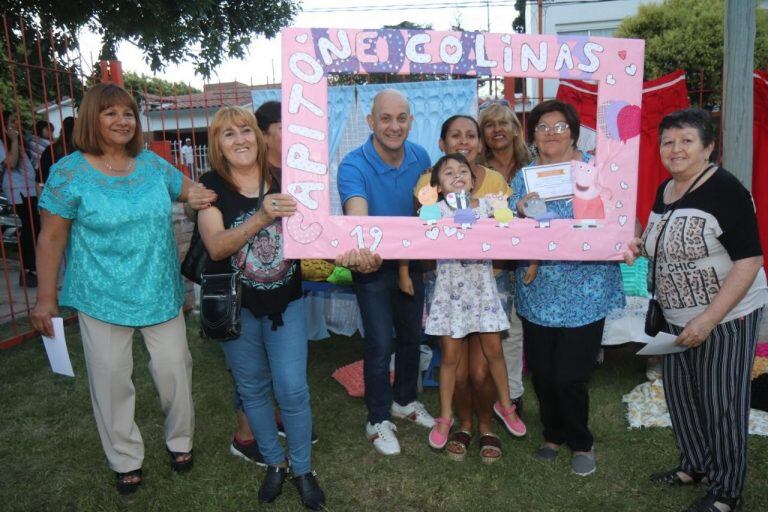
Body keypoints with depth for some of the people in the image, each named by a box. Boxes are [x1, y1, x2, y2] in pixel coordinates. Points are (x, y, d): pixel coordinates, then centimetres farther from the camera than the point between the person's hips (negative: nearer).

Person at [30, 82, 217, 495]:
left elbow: (189, 190, 18)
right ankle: (125, 460, 30)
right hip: (102, 298, -2)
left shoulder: (153, 163, 3)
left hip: (160, 293, 3)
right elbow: (52, 238, -4)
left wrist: (198, 196, -7)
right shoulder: (70, 171, -7)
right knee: (111, 380, 9)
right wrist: (46, 298, -5)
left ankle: (180, 441, 36)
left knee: (175, 370, 10)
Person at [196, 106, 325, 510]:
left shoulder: (282, 181, -3)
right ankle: (274, 463, 34)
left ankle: (303, 469, 21)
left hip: (285, 302, 0)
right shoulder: (212, 186, -7)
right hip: (235, 306, 0)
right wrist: (262, 216, -35)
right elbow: (216, 246, -21)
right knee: (252, 388, 13)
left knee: (292, 388, -1)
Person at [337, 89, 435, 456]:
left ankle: (405, 400, 41)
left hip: (411, 260, 5)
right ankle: (378, 420, 21)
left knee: (412, 335, 18)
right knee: (380, 343, -1)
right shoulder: (353, 165, -25)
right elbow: (356, 213, -44)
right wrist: (359, 248, -65)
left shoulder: (420, 158, -8)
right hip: (372, 265, -5)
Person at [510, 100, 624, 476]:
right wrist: (521, 210, -20)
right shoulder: (523, 178, 7)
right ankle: (553, 435, 37)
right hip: (538, 293, 3)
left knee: (570, 376, -1)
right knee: (542, 373, 11)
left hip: (584, 292, -2)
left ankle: (581, 444, 26)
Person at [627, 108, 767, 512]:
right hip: (678, 317, 8)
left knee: (721, 403, 4)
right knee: (679, 392, 17)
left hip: (727, 317, -7)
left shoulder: (726, 191, -17)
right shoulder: (664, 191, 6)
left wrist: (709, 319, -26)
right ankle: (695, 466, 39)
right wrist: (641, 245, 0)